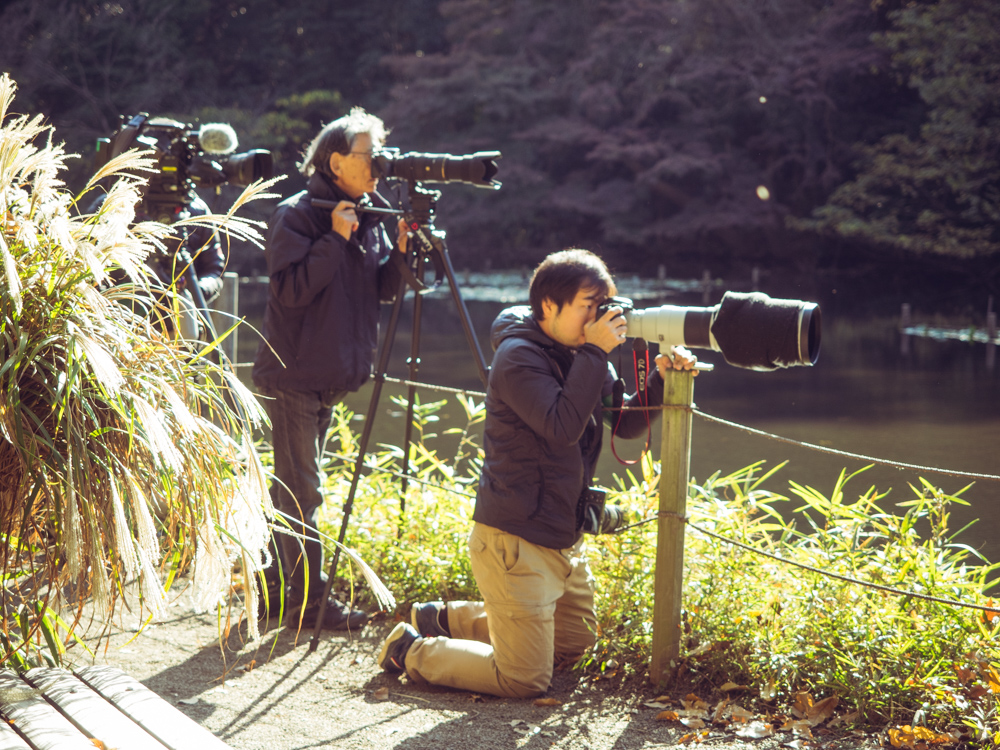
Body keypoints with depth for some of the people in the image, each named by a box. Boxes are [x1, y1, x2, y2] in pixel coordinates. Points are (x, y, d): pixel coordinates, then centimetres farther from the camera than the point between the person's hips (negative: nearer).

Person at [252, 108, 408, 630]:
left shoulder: (367, 217, 10)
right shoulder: (298, 214, -12)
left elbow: (381, 289, 10)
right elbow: (290, 288, -22)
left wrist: (400, 253, -7)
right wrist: (335, 239, -23)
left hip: (331, 377, 8)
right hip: (292, 375, -8)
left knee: (294, 487, 15)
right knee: (300, 490, -4)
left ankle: (274, 587, 25)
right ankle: (309, 601, 1)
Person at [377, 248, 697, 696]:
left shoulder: (578, 354, 8)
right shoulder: (518, 357, -17)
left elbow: (626, 423, 8)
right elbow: (562, 427, -30)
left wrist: (660, 378, -8)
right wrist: (595, 353, -27)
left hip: (564, 540, 9)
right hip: (516, 540, -9)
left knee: (574, 642, 24)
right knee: (525, 680, -7)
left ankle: (447, 619, 31)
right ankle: (414, 650, 12)